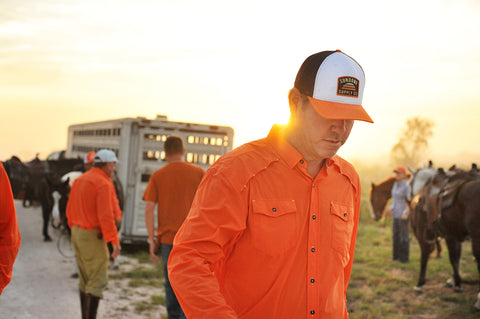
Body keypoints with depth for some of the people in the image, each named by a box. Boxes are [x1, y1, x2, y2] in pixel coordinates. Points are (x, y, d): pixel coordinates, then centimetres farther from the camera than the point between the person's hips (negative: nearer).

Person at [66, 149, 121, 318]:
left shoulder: (79, 180, 11)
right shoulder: (104, 184, -15)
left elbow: (70, 210, 15)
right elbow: (105, 215, -22)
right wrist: (114, 240, -20)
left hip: (78, 234, 9)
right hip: (93, 236, -9)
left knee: (85, 279, 16)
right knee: (98, 280, -6)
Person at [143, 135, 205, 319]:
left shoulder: (157, 176, 2)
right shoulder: (199, 173, 1)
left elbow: (149, 209, -3)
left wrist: (152, 239, 2)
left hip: (168, 237, 1)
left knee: (171, 285, 14)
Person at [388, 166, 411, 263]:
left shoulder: (406, 186, -14)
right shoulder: (395, 184, 9)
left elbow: (410, 201, -15)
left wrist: (406, 213, -23)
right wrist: (391, 208, 6)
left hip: (403, 215, -8)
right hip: (395, 214, 8)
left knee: (403, 236, 0)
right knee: (395, 235, 13)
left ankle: (404, 258, 9)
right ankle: (397, 256, 23)